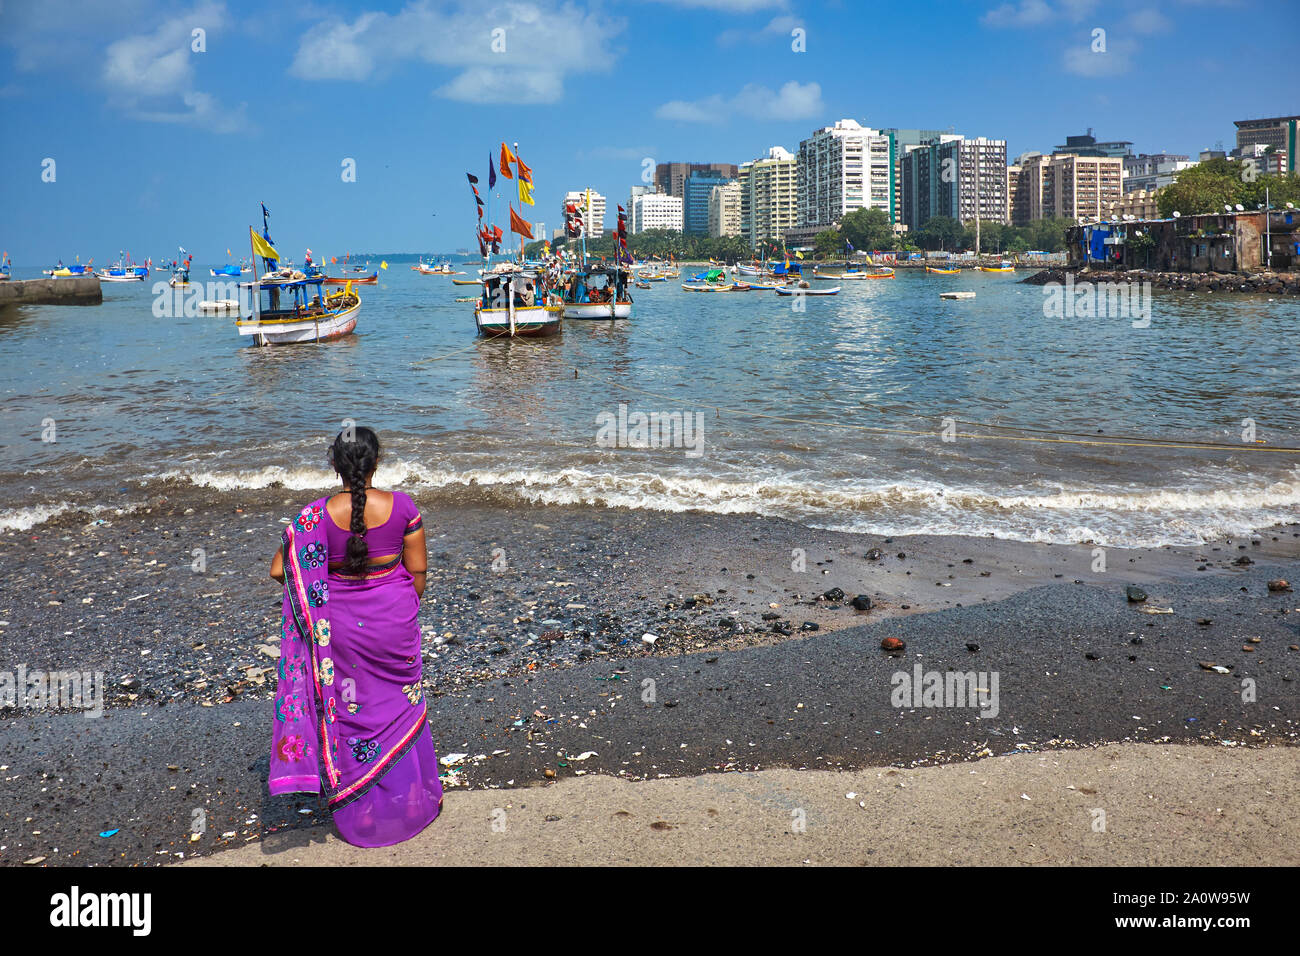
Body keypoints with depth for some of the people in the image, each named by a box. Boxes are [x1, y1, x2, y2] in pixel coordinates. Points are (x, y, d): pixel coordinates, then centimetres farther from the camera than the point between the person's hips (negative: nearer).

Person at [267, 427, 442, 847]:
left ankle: (360, 810, 30)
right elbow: (418, 568, -6)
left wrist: (325, 592, 8)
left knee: (349, 709, 17)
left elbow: (279, 570, -9)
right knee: (401, 704, 19)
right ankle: (413, 800, 34)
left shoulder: (317, 516, -15)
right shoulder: (402, 506, -13)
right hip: (395, 619, 1)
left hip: (343, 624, -1)